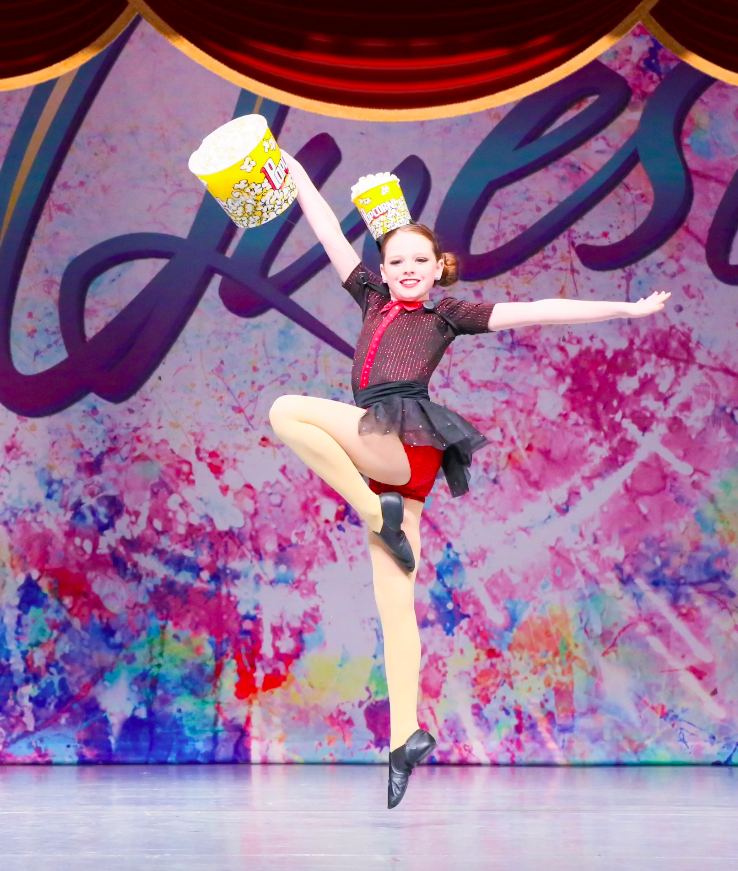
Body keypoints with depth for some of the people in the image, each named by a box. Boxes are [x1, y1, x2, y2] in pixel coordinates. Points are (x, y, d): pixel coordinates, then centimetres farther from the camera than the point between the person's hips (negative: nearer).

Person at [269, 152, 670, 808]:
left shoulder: (447, 313, 12)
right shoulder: (373, 299, 24)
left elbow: (536, 312, 8)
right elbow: (329, 231, 24)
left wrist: (626, 309, 5)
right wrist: (294, 171, 22)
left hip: (405, 439, -5)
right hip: (381, 457, 5)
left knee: (287, 410, -19)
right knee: (393, 600, -2)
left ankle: (378, 512, -16)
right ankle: (406, 736, -4)